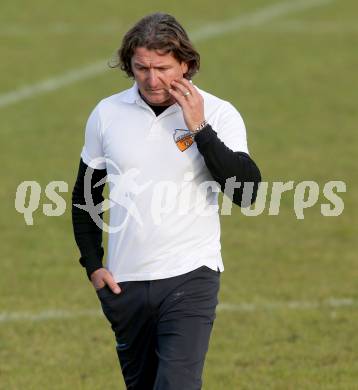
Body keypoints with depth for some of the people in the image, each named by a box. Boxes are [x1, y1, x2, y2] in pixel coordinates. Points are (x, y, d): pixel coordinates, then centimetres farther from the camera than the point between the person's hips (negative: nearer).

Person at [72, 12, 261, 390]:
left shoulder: (218, 114, -5)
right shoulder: (107, 114, 3)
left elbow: (246, 192, -16)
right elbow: (85, 195, 15)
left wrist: (200, 129, -20)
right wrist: (93, 265, 7)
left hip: (189, 277, -4)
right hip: (124, 283, 4)